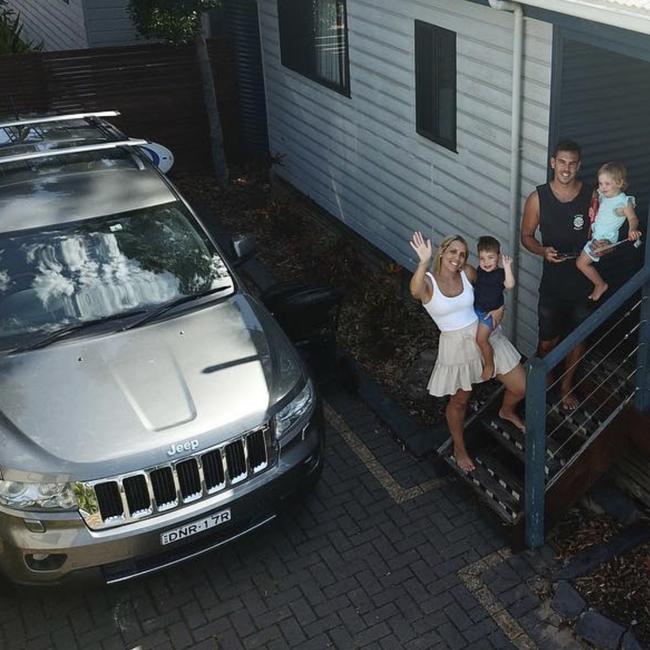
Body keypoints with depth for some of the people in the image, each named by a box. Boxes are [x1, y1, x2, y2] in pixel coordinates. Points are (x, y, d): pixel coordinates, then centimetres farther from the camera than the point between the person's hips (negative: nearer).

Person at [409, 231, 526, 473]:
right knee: (459, 401, 15)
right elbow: (415, 292, -46)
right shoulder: (428, 282, -19)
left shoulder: (468, 273, -6)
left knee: (520, 388, 11)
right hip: (457, 346, -4)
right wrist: (424, 262, -60)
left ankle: (506, 411, 48)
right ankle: (459, 448, 42)